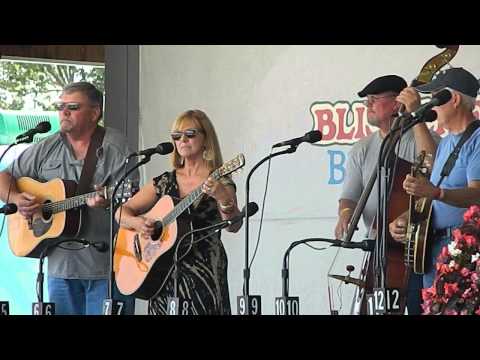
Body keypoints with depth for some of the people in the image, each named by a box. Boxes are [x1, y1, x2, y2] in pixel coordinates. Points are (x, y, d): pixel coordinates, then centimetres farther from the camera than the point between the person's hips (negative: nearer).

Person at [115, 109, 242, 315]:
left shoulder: (219, 182, 0)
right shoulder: (165, 182, 13)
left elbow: (233, 227, -15)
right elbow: (122, 212, 14)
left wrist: (224, 199, -34)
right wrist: (137, 223, -7)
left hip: (203, 274, -4)